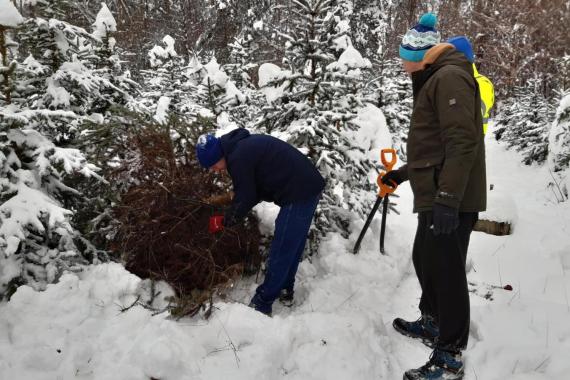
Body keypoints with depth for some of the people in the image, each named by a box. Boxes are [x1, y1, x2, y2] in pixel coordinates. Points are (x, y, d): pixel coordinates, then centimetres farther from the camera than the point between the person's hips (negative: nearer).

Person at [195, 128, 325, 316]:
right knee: (293, 244, 20)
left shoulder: (238, 158, -17)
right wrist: (238, 197, 11)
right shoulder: (244, 144, 13)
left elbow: (244, 199, -9)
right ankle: (285, 289, 35)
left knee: (281, 250, 0)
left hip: (299, 194, -10)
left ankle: (262, 303, 11)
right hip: (309, 185, 10)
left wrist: (223, 222, 5)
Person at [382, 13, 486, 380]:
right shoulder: (436, 81, 21)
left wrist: (447, 199, -28)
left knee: (446, 271, -4)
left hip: (450, 202, -11)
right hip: (436, 198, 11)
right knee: (426, 260, 21)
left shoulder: (449, 77, -12)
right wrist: (405, 172, 30)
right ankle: (433, 322, 39)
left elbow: (462, 142, -23)